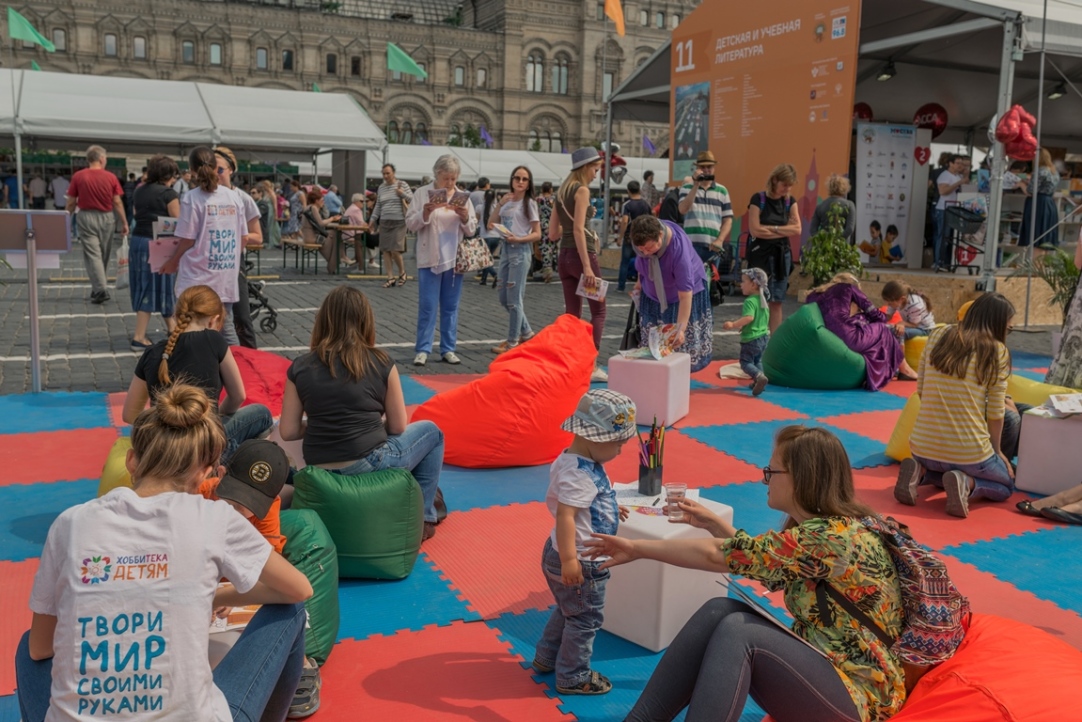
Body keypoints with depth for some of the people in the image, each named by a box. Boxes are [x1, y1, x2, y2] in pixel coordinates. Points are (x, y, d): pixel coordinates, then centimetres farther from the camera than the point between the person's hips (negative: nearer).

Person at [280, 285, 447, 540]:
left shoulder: (300, 367, 0)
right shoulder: (380, 363, -5)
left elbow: (288, 432, 1)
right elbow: (398, 427, 1)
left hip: (319, 467, 4)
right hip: (369, 462, -4)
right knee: (431, 432, 24)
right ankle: (422, 518, 23)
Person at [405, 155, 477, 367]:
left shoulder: (463, 196, 8)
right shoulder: (422, 193, 0)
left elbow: (471, 231, 8)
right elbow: (410, 224, -3)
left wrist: (465, 217, -12)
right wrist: (425, 213, -20)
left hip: (454, 259, 3)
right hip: (430, 259, -3)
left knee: (450, 307, 8)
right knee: (427, 306, -2)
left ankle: (448, 349, 14)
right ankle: (423, 349, 4)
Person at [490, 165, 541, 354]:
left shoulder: (529, 204, -3)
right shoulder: (506, 201, 12)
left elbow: (537, 234, -6)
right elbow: (491, 224, 10)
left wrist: (518, 239, -22)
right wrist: (500, 204, 0)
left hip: (520, 251, -7)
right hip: (505, 250, 7)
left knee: (514, 299, -4)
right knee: (504, 299, 11)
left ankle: (513, 343, 5)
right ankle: (526, 332, 27)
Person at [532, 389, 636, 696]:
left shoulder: (577, 463, 4)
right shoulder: (579, 474, -29)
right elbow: (565, 515, -37)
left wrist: (610, 509, 24)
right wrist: (569, 560, -40)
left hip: (561, 554, 10)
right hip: (581, 564, -10)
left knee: (567, 611, 28)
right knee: (585, 620, 7)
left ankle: (547, 658, 43)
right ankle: (573, 677, 23)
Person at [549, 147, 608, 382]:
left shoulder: (562, 191, 14)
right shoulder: (582, 190, -9)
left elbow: (553, 233, 14)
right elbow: (578, 229, -18)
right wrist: (587, 267, -21)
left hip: (564, 255, 8)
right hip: (581, 254, -7)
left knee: (572, 314, 10)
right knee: (598, 311, 2)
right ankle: (591, 364, -3)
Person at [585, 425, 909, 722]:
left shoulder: (830, 538, -23)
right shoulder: (824, 527, 5)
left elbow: (714, 556, -20)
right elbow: (764, 561, 23)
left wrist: (637, 548, -10)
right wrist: (713, 523, 18)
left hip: (858, 692, -9)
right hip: (817, 665, 9)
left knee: (737, 632, -28)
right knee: (718, 611, -12)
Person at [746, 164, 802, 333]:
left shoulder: (790, 201, 10)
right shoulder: (759, 199, -6)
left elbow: (797, 230, 0)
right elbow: (755, 230, -14)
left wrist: (772, 228, -9)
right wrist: (784, 230, -5)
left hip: (782, 255, 5)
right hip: (761, 254, -5)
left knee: (777, 302, 5)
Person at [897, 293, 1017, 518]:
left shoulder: (937, 336, 4)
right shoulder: (997, 351, -6)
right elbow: (996, 412, -3)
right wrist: (997, 450, 12)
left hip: (923, 446, 4)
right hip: (969, 452, -4)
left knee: (940, 468, 39)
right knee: (1006, 485, 27)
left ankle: (920, 473, 5)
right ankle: (966, 484, -4)